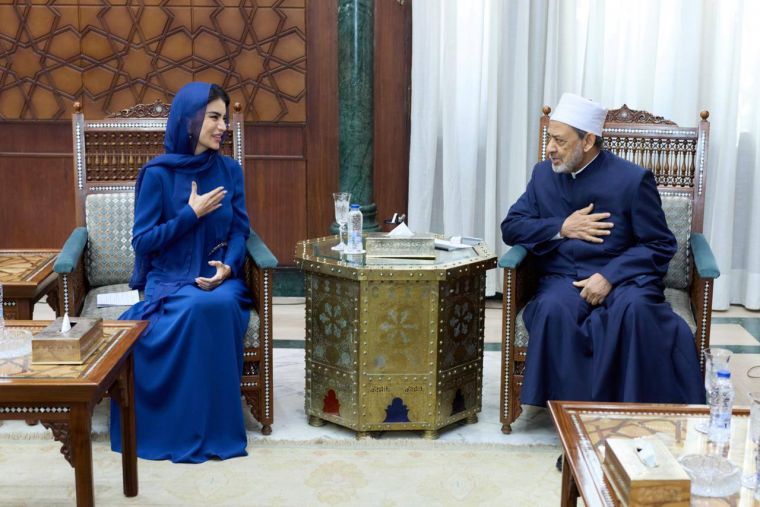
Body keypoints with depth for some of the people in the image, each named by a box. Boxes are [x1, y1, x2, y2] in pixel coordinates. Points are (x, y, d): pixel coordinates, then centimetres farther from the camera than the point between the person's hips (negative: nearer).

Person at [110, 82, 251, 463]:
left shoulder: (229, 170, 7)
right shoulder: (158, 173, -4)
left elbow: (239, 231, 6)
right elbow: (142, 241, -6)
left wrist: (228, 267, -14)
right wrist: (192, 213, -12)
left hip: (219, 276, 2)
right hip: (170, 280, -2)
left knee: (221, 306, -33)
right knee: (196, 309, -35)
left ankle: (218, 425, -21)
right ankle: (191, 431, -23)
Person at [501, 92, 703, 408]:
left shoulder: (632, 179, -1)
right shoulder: (543, 174, 12)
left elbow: (660, 246, -2)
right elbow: (511, 228, 11)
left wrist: (609, 277, -16)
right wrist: (561, 228, -7)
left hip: (622, 278, -2)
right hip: (562, 280, 2)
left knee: (634, 308, -37)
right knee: (553, 310, -33)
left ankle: (635, 407, -24)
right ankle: (571, 406, -24)